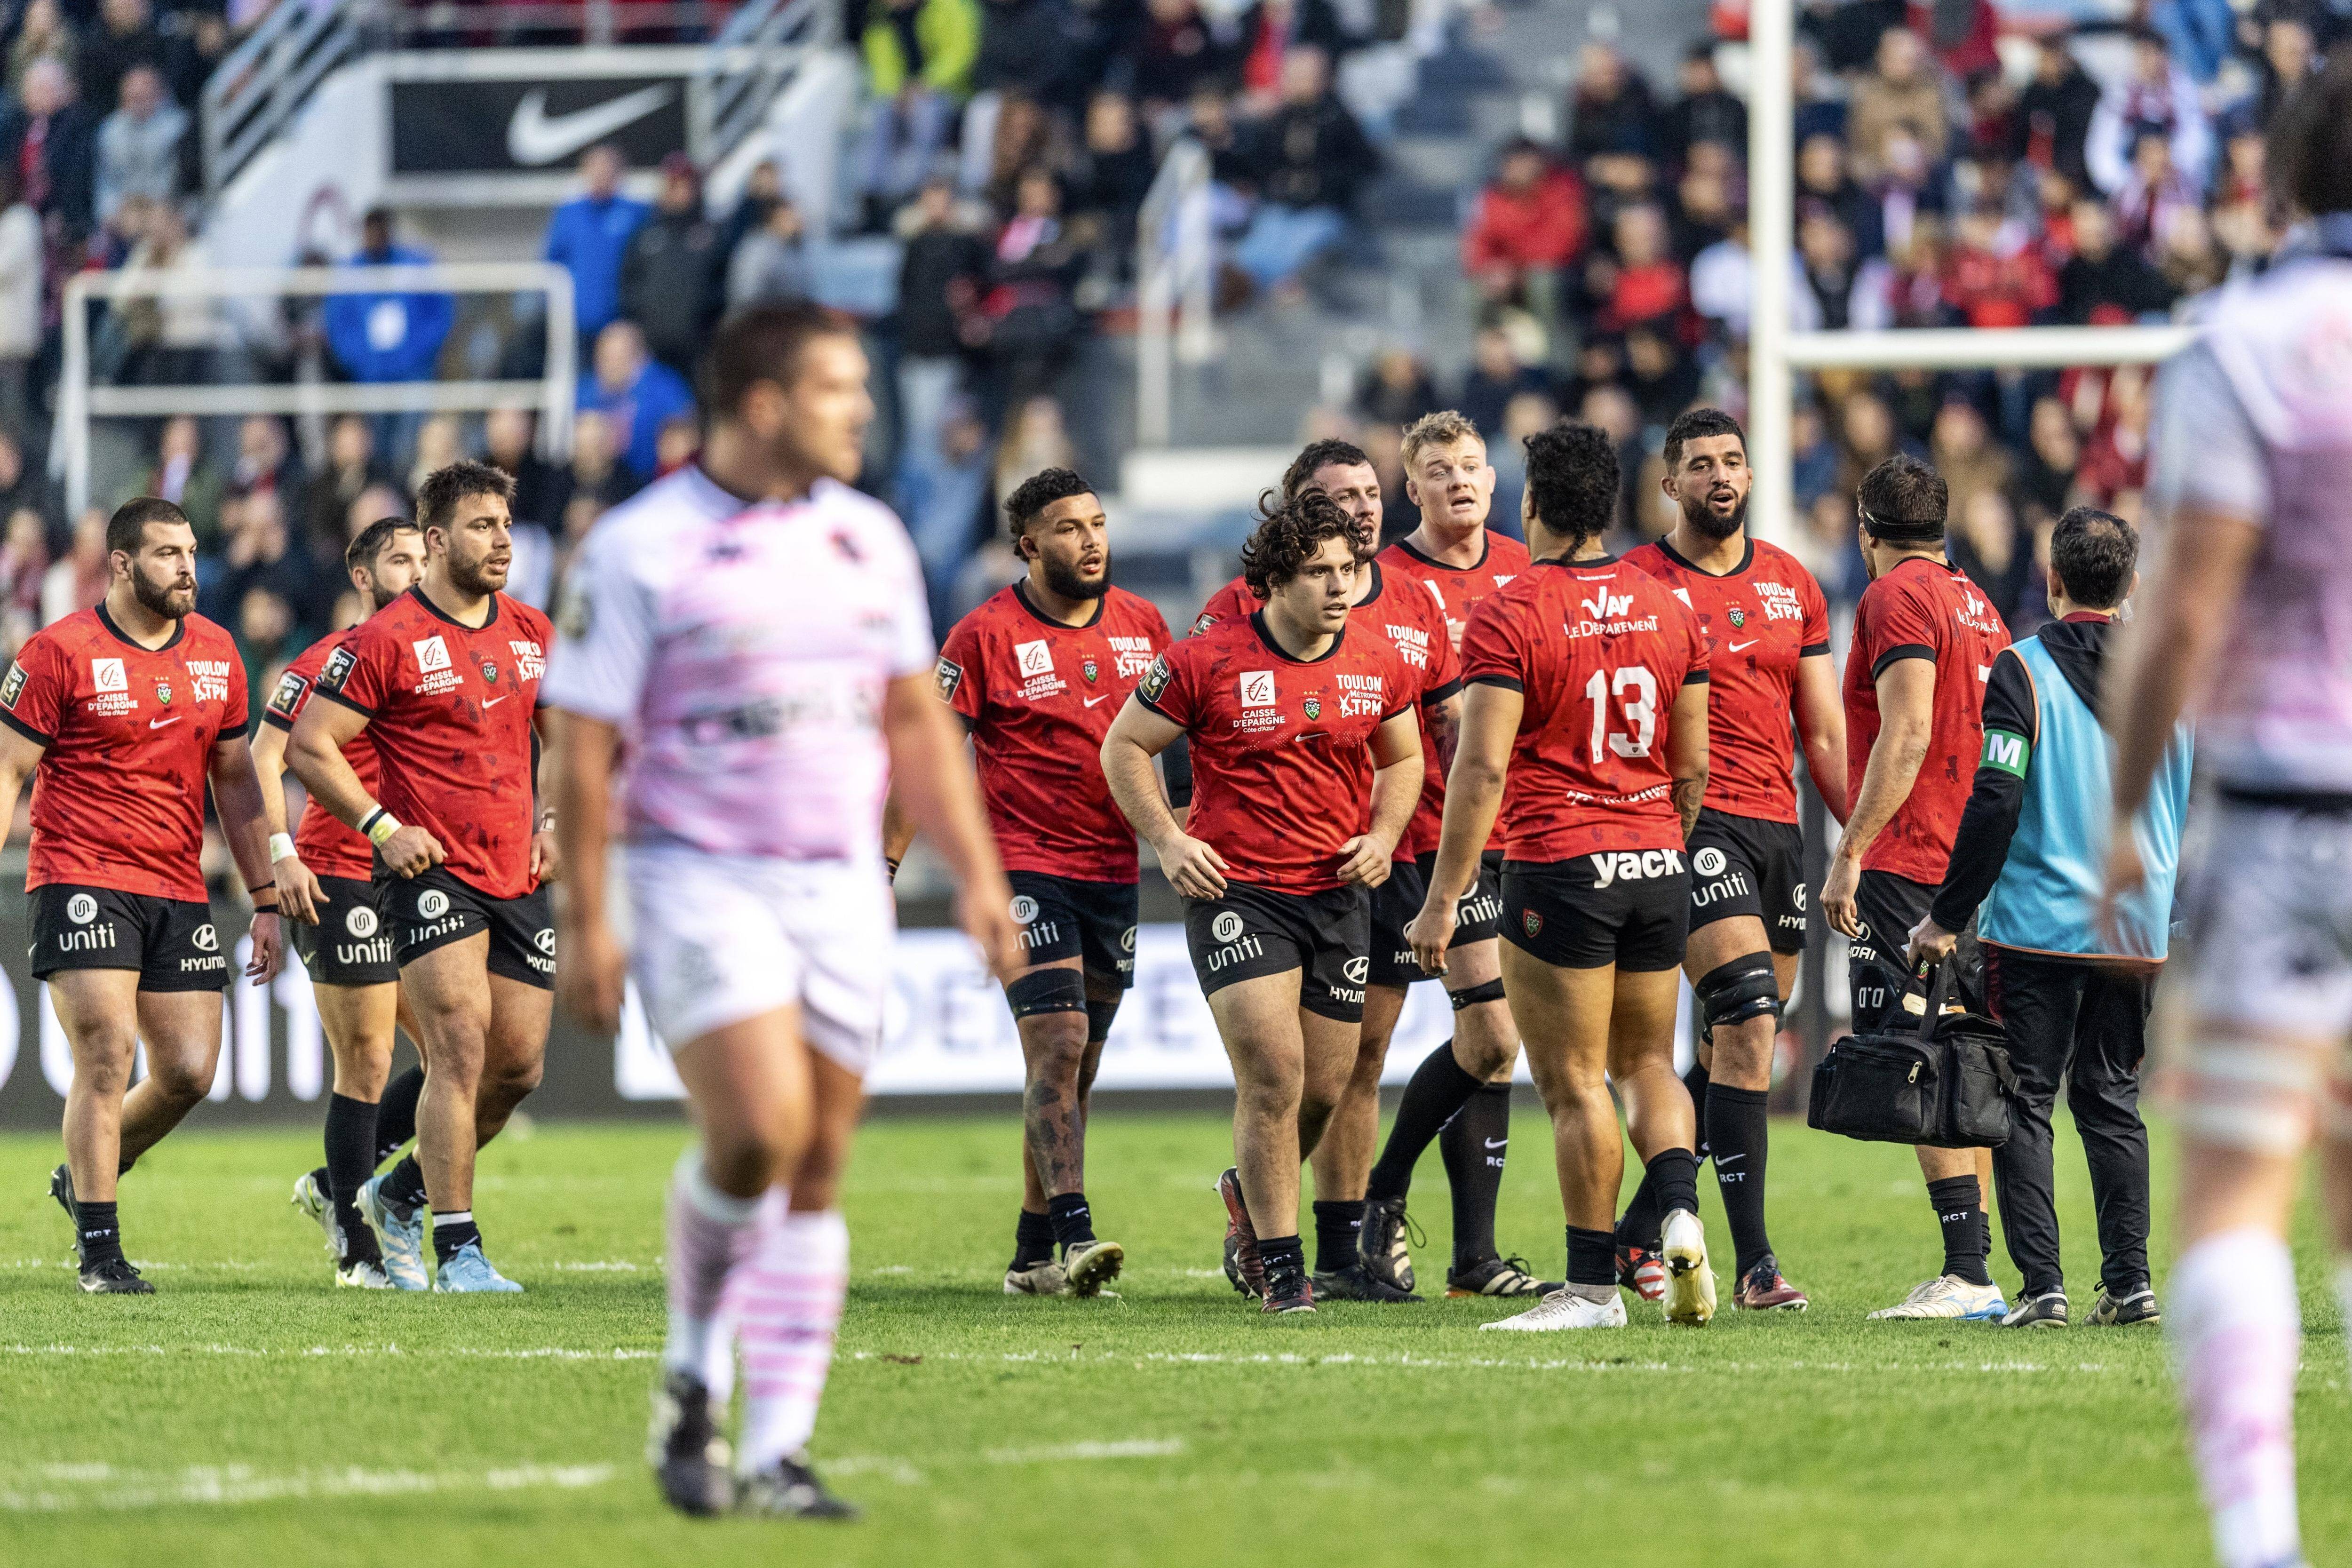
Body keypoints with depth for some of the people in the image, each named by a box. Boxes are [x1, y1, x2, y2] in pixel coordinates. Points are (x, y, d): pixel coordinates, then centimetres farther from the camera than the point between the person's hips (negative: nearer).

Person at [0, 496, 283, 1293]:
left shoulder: (215, 653, 10)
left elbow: (235, 779, 18)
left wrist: (265, 900, 15)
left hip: (180, 891, 5)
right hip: (84, 880, -5)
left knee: (190, 1071, 0)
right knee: (106, 1058, -12)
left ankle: (84, 1178, 25)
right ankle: (101, 1253, -5)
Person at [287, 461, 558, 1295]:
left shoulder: (530, 634, 11)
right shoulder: (387, 640, -8)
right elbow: (308, 746, -7)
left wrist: (553, 821, 10)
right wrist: (384, 827, -14)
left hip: (519, 877, 7)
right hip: (431, 873, -6)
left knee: (519, 1065, 5)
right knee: (461, 1045, -16)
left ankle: (401, 1194, 26)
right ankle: (458, 1248, -12)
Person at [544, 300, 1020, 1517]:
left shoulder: (869, 539, 9)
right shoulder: (640, 550, -7)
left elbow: (915, 721, 17)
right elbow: (582, 745, -6)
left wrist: (977, 874, 10)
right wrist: (586, 925, -9)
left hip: (842, 887, 5)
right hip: (701, 878, -5)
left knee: (816, 1172, 2)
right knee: (760, 1129, -20)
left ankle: (775, 1453, 6)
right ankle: (689, 1379, 3)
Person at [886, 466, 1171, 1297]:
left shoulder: (1140, 624, 8)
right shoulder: (987, 635, -6)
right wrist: (885, 865, -6)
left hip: (1114, 870, 5)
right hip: (1024, 865, -5)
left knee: (1077, 1067, 8)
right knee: (1057, 1044, -18)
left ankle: (1033, 1253, 16)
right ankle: (1075, 1233, -25)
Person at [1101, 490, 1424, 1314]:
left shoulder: (1380, 667, 4)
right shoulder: (1206, 661, -9)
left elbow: (1402, 759, 20)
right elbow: (1124, 747, 2)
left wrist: (1384, 834, 2)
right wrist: (1166, 839, -9)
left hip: (1338, 893, 5)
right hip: (1236, 889, -5)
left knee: (1323, 1089, 10)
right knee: (1274, 1075, -15)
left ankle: (1248, 1195, 41)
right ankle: (1280, 1264, -4)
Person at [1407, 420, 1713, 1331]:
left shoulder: (1509, 615, -10)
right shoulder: (1667, 608, 8)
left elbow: (1481, 768, -15)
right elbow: (1693, 764, 13)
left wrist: (1442, 901, -12)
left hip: (1559, 867, -6)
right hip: (1657, 865, 6)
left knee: (1574, 1083, 0)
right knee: (1647, 1061, 18)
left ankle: (1593, 1284, 2)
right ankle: (1681, 1212, -5)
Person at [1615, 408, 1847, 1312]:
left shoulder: (1792, 585, 15)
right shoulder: (1635, 584, -1)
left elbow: (1825, 736, 17)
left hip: (1779, 824, 6)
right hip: (1693, 822, -6)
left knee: (1736, 1049, 10)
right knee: (1749, 1024, -19)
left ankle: (1642, 1228, 26)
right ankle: (1753, 1262, -19)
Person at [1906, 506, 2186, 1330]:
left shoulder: (2022, 670, -7)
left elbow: (1995, 803, -14)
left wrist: (1948, 916, -6)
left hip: (2038, 926, -4)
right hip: (2140, 935, 4)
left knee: (2024, 1106, 2)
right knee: (2113, 1102, 13)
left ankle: (2042, 1284, -7)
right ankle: (2129, 1282, 7)